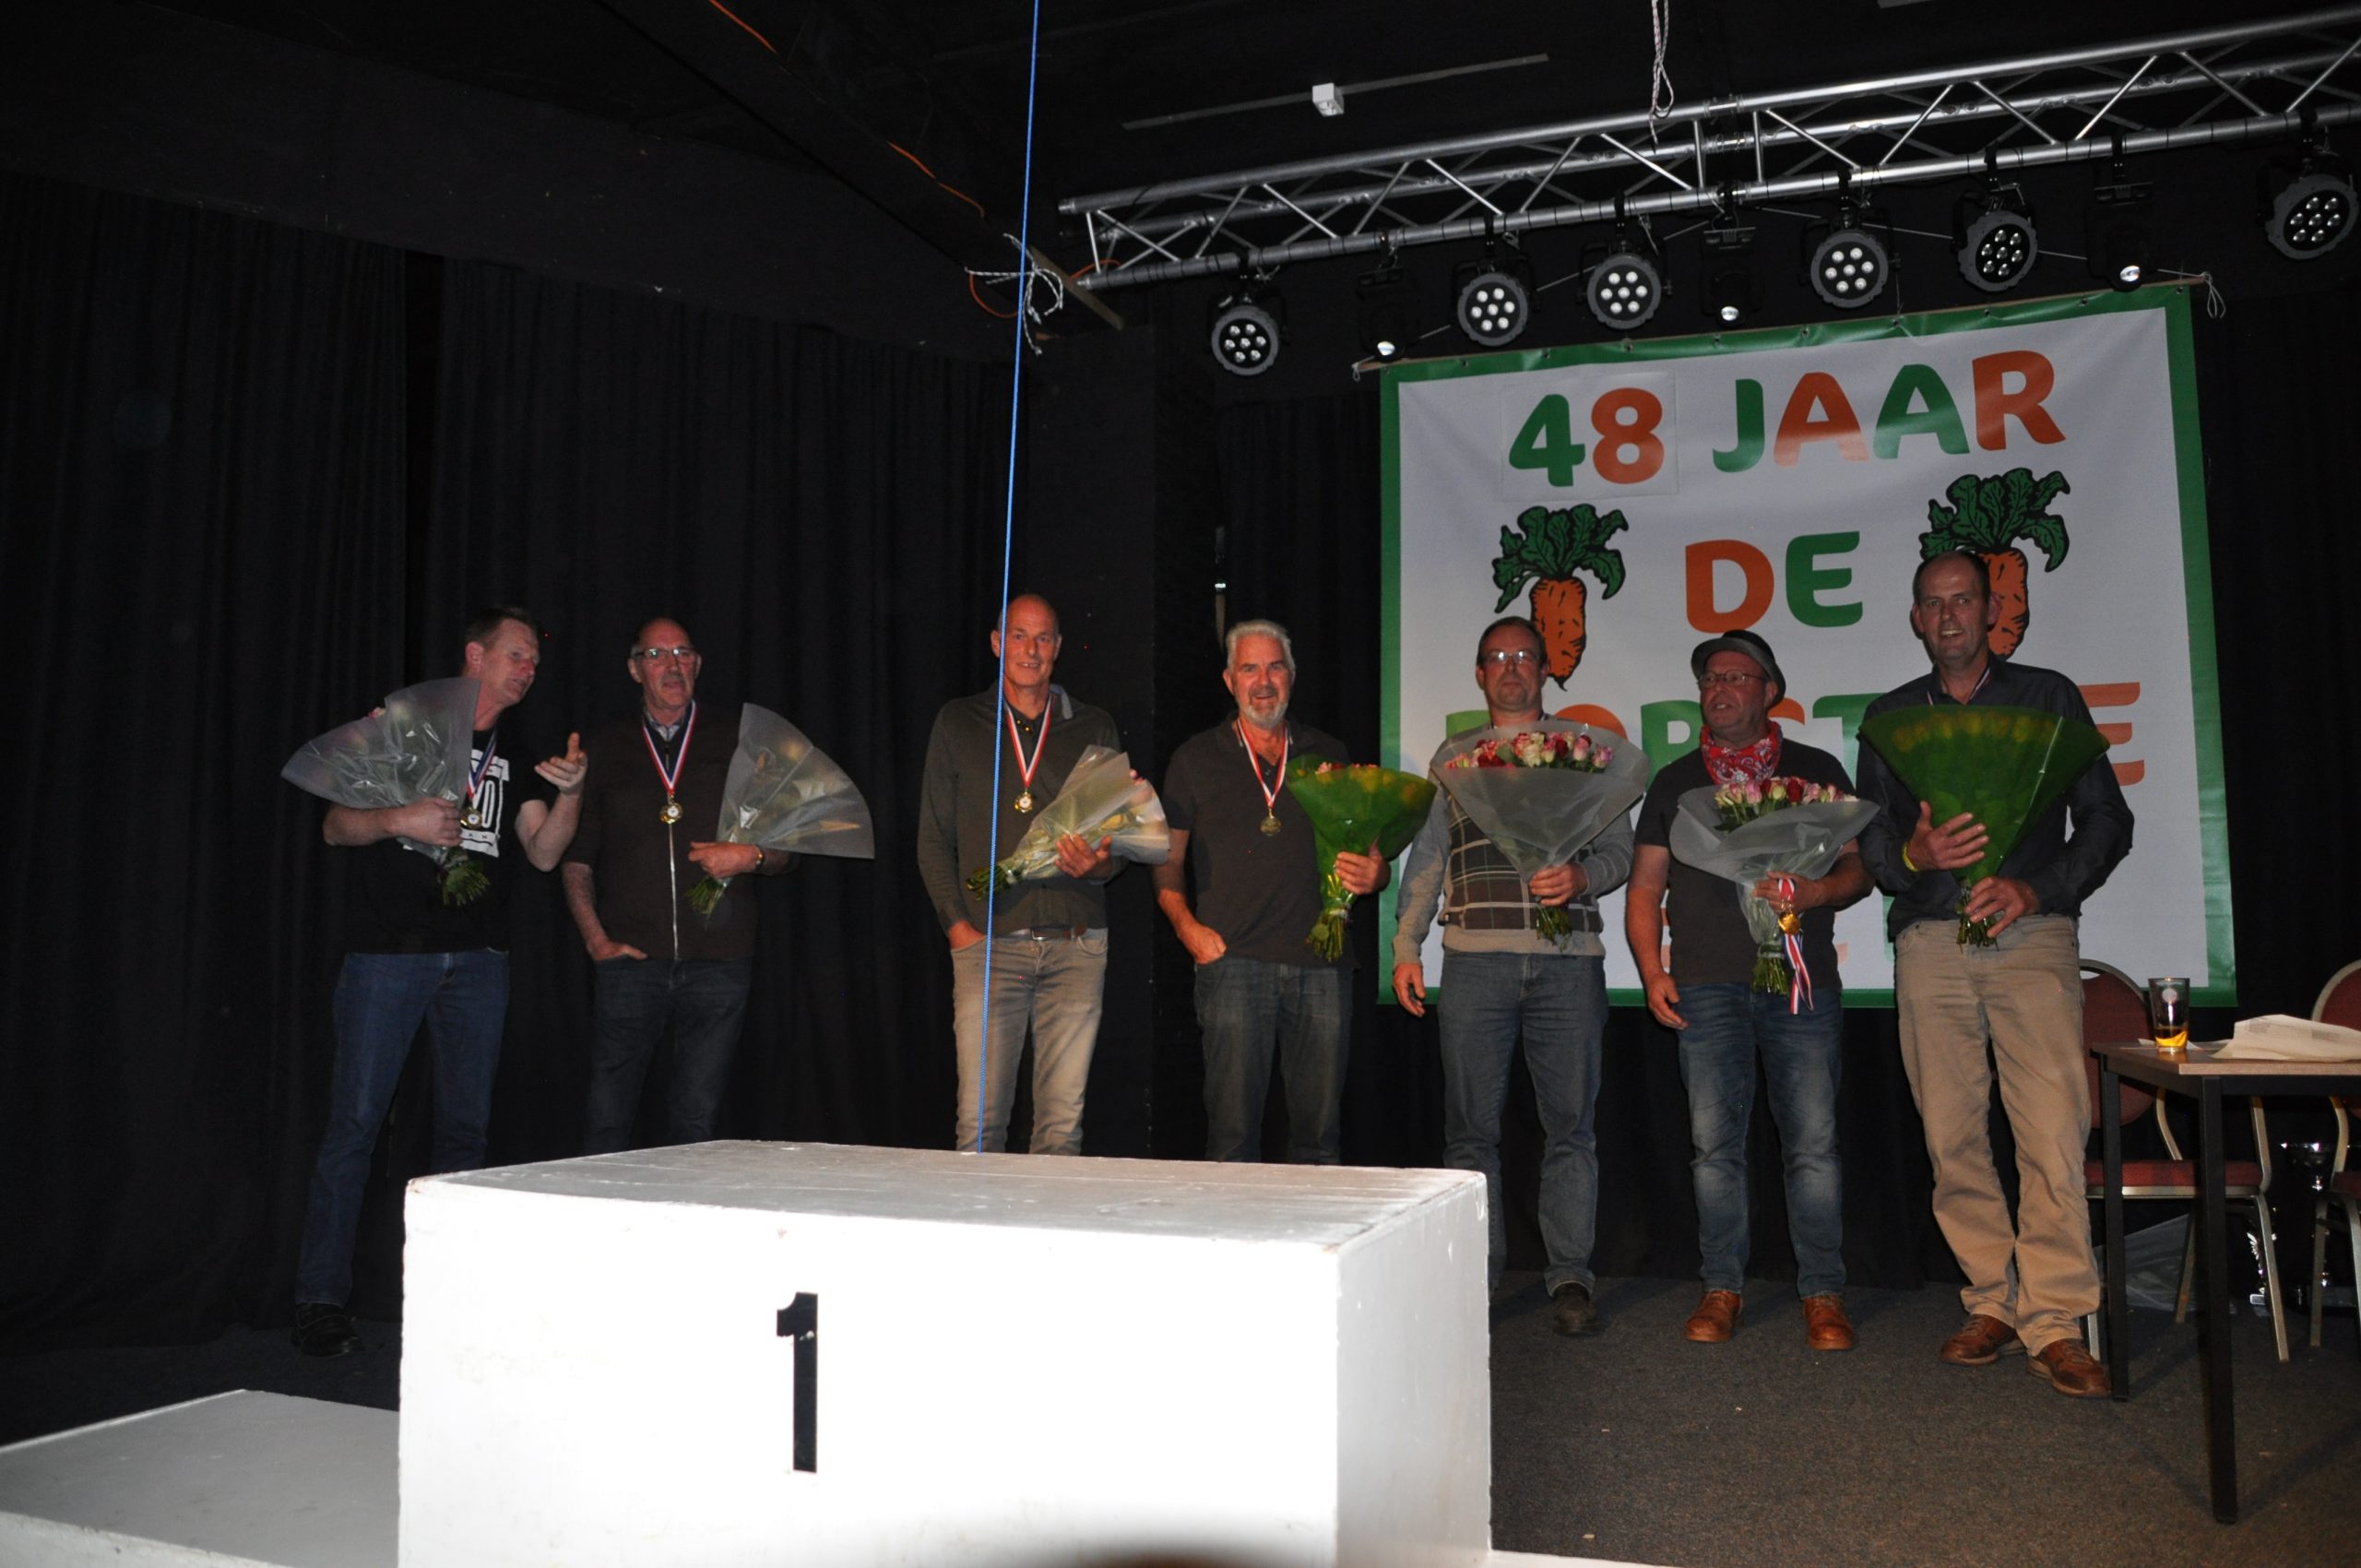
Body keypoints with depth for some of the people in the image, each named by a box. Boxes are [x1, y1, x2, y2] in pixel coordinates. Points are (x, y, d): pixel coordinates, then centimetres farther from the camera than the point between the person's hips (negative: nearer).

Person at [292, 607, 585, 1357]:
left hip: (477, 960, 5)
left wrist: (570, 792, -11)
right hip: (389, 952, -4)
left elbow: (543, 852, 6)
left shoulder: (515, 762, 17)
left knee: (466, 1125, 7)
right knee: (355, 1120, -6)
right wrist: (399, 820, -18)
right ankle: (321, 1299, 1)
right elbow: (336, 825, 1)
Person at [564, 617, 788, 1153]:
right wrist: (595, 939, 2)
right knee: (605, 1120, 0)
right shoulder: (606, 750, 13)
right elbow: (576, 857, 13)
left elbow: (785, 850, 12)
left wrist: (752, 857, -9)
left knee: (697, 1123, 4)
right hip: (629, 962, 1)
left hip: (718, 962, 0)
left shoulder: (739, 741, 10)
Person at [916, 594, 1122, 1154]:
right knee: (979, 1121, -5)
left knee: (1062, 1123, 0)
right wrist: (956, 922, 0)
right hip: (988, 942, -1)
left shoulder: (1095, 729, 13)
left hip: (1076, 945, 1)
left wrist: (1100, 864, -7)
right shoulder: (958, 723, 12)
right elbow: (933, 836, 11)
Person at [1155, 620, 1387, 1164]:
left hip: (1322, 966, 2)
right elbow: (1168, 860, 12)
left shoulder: (1330, 755, 16)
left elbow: (1371, 851, 20)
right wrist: (1187, 925, -5)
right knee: (1232, 1133, -3)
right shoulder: (1196, 760, 11)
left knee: (1320, 1133, 4)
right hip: (1234, 961, -2)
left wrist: (1373, 874, -3)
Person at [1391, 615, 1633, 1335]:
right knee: (1471, 1127, 2)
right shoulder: (1453, 757, 16)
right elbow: (1426, 859, 16)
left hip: (1567, 959, 0)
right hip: (1476, 959, 1)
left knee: (1570, 1125, 2)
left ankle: (1570, 1276, 12)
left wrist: (1581, 878, -11)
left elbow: (1621, 849, 10)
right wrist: (1406, 948, 10)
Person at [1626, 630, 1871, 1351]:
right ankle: (1722, 1288, 13)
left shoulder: (1817, 771, 12)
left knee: (1813, 1142, -3)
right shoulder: (1675, 781, 16)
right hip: (1706, 987, 1)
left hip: (1801, 981, -1)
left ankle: (1823, 1294, 8)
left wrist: (1814, 891, -12)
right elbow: (1645, 888, 15)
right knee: (1714, 1143, 2)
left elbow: (1858, 866, 10)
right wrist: (1653, 974, 3)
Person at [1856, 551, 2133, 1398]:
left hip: (2030, 934, -2)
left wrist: (2038, 889, -8)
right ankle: (1991, 1303, 12)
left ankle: (2055, 1322, -5)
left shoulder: (2047, 697, 11)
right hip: (1929, 941, 2)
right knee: (1952, 1134, 1)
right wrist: (1912, 854, -9)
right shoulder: (1889, 716, 17)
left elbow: (2106, 819, 8)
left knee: (2051, 1128, -12)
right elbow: (1868, 837, 14)